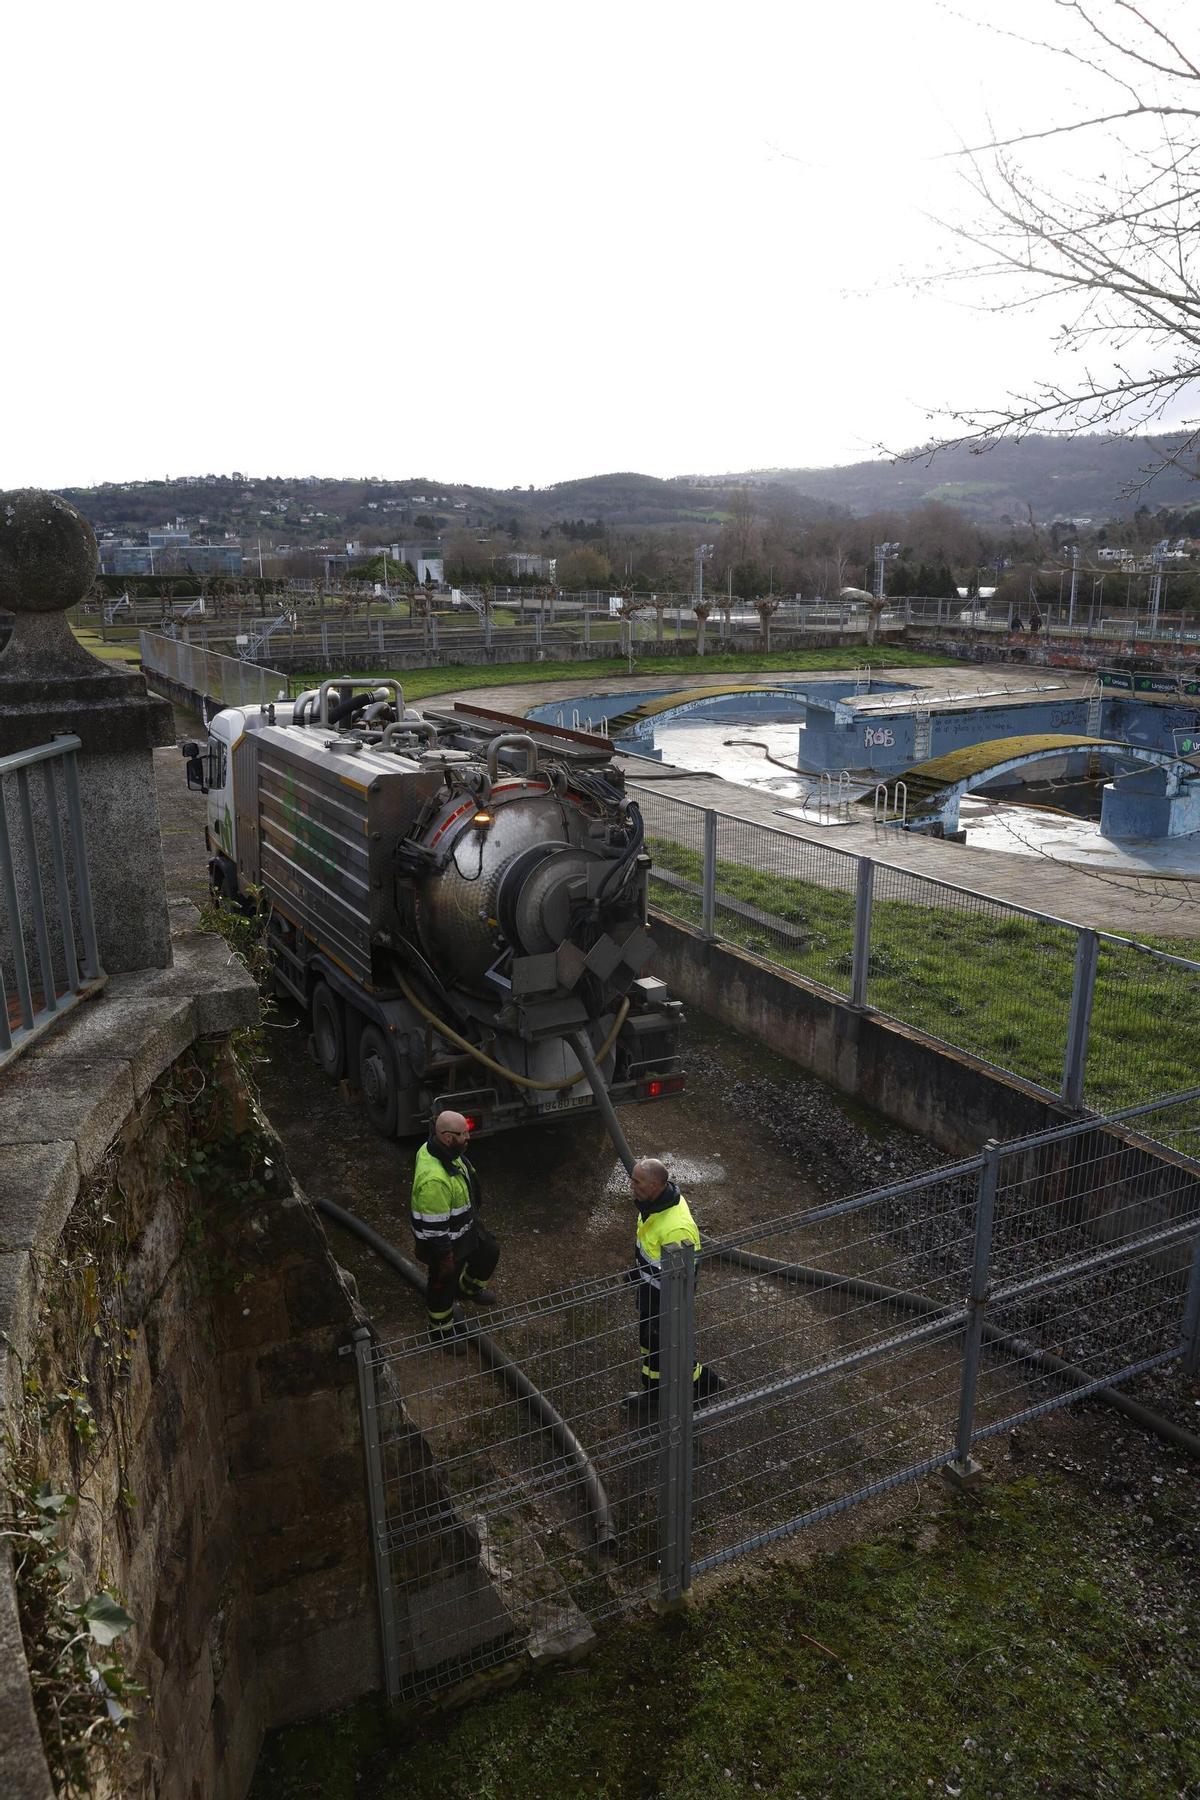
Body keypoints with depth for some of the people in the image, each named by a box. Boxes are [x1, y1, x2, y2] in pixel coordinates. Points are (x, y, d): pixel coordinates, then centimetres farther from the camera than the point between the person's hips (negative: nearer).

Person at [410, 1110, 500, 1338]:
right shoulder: (433, 1179, -42)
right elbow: (434, 1226, -32)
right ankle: (441, 1329, 43)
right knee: (444, 1285, 16)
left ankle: (468, 1288, 54)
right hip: (446, 1240, -9)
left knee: (489, 1251, 27)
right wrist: (445, 1257, -20)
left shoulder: (443, 1149, -11)